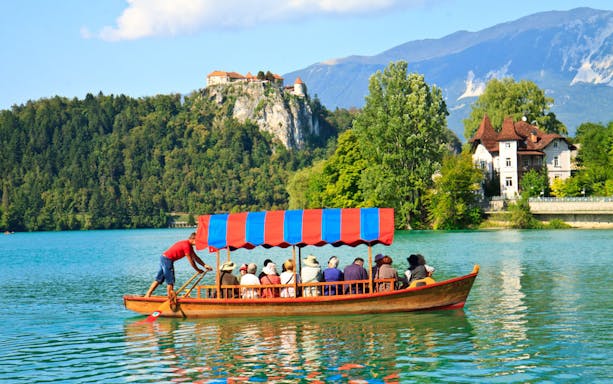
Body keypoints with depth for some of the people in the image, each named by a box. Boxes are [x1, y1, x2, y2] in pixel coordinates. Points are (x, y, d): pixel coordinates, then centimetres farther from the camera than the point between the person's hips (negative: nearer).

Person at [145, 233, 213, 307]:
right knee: (170, 281, -4)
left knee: (159, 279, 12)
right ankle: (171, 298, 0)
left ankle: (147, 295, 13)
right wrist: (198, 270, -2)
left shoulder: (189, 245, 13)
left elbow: (195, 257, 17)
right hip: (167, 259, -10)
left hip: (164, 258, 10)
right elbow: (191, 260, -13)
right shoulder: (186, 245, -18)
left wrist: (205, 266, 12)